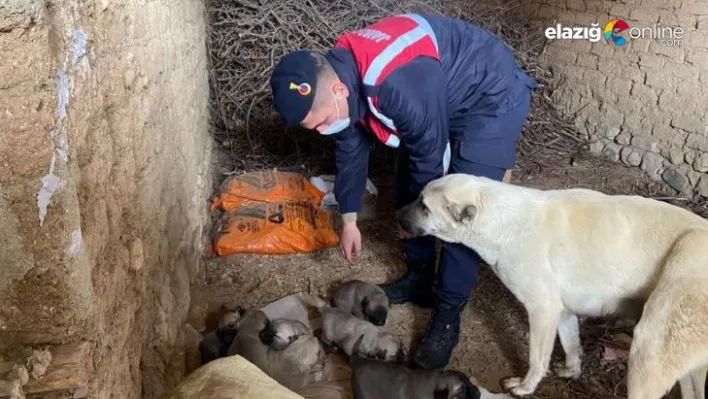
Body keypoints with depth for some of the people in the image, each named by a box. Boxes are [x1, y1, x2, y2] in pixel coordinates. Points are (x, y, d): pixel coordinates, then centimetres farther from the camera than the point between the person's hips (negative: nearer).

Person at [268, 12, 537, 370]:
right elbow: (351, 147, 2)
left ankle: (448, 313, 2)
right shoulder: (340, 72, -12)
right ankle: (419, 278, 28)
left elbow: (430, 154, -26)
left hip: (492, 100, -8)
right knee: (405, 190, 11)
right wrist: (349, 218, 7)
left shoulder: (399, 84, -40)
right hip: (446, 97, 9)